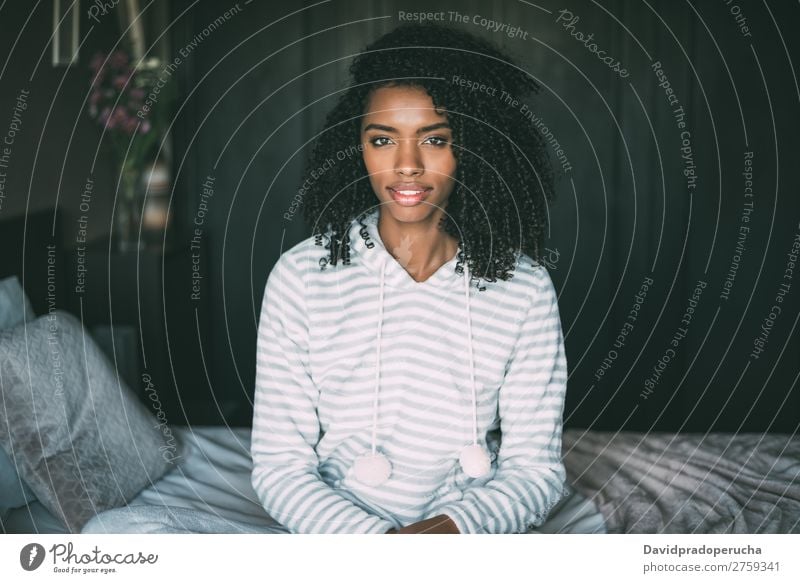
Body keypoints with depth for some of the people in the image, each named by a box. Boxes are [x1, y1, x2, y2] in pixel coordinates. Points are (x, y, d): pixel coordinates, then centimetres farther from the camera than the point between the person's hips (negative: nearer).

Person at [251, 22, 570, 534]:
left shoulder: (524, 287, -3)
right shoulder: (300, 277, -5)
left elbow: (535, 466, 0)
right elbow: (279, 465, -4)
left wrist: (453, 526, -19)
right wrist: (372, 538, -20)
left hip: (472, 530, 0)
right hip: (340, 527, 0)